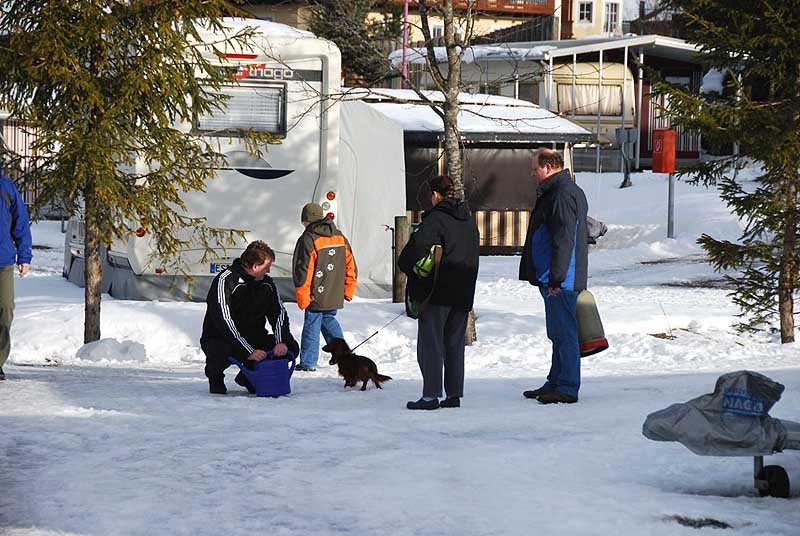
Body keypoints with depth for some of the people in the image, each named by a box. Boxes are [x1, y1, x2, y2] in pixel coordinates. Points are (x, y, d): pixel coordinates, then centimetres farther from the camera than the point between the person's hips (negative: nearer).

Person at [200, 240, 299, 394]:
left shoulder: (266, 283, 2)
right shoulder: (225, 281, -20)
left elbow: (279, 313, 3)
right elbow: (224, 322, -28)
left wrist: (281, 341, -19)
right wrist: (249, 352, -34)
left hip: (253, 339, 6)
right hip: (220, 339, -6)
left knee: (291, 347, -13)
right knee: (220, 351, -40)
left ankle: (249, 377, 9)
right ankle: (215, 377, -1)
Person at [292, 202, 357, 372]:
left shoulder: (308, 239, -12)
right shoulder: (340, 237, 9)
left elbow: (302, 270, -14)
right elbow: (350, 266, 13)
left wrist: (302, 297, -10)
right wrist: (348, 291, 18)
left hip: (316, 296, -6)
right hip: (335, 296, 6)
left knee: (312, 325, 2)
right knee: (329, 320, 23)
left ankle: (308, 362, 4)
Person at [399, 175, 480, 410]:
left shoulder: (436, 218, -13)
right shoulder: (469, 221, 12)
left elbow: (417, 247, -23)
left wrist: (408, 268, -6)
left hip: (437, 291, -7)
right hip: (463, 293, 7)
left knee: (430, 342, -2)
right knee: (454, 343, 13)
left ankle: (431, 395, -5)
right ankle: (454, 394, 13)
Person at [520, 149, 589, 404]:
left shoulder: (562, 194, -16)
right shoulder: (569, 190, 19)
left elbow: (563, 241, -22)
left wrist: (555, 278, -23)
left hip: (560, 281, -11)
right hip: (554, 279, 11)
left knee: (564, 333, -6)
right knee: (559, 333, 16)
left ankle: (567, 389, -3)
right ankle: (556, 383, 24)